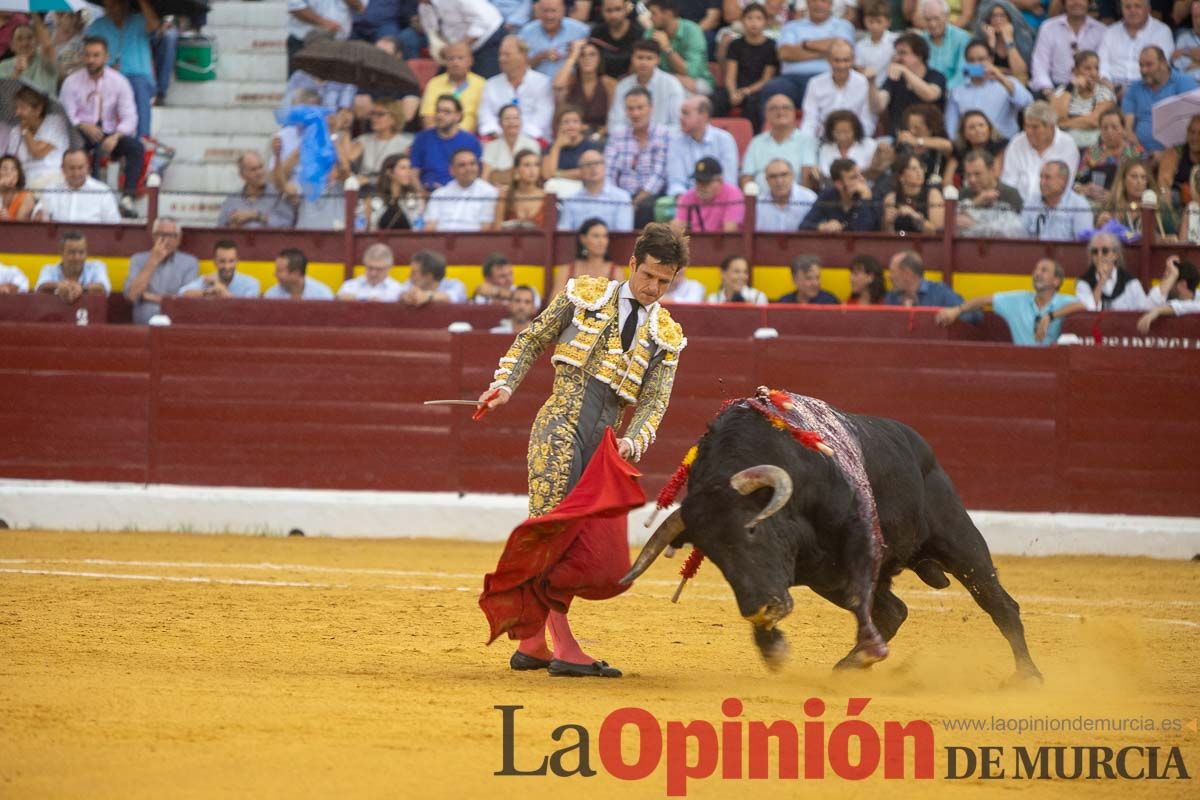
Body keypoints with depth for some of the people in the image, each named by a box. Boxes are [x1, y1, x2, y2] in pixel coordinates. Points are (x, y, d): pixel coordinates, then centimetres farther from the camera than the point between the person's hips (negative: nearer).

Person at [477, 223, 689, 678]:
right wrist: (506, 384, -2)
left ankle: (531, 644, 12)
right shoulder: (585, 295, 9)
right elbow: (531, 340, 13)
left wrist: (635, 439, -13)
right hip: (562, 421, -4)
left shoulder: (666, 337, 15)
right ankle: (564, 648, -19)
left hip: (604, 438, 4)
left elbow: (654, 401, 6)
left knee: (574, 540, 2)